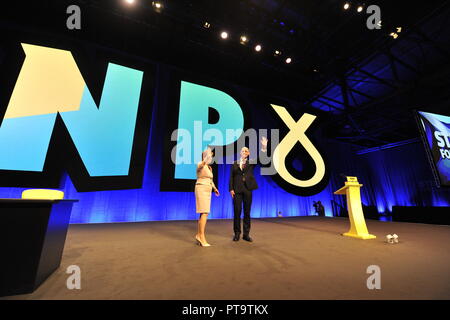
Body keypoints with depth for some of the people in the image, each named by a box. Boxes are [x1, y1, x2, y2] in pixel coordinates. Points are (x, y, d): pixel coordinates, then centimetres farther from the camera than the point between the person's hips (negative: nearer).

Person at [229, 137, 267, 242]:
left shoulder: (251, 162, 10)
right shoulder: (235, 163, 10)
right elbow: (231, 177, 5)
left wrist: (264, 147, -17)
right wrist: (231, 189, -4)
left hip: (247, 189, 1)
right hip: (237, 190, 0)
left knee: (247, 212, 7)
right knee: (237, 211, 3)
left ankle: (246, 234, 19)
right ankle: (237, 233, 17)